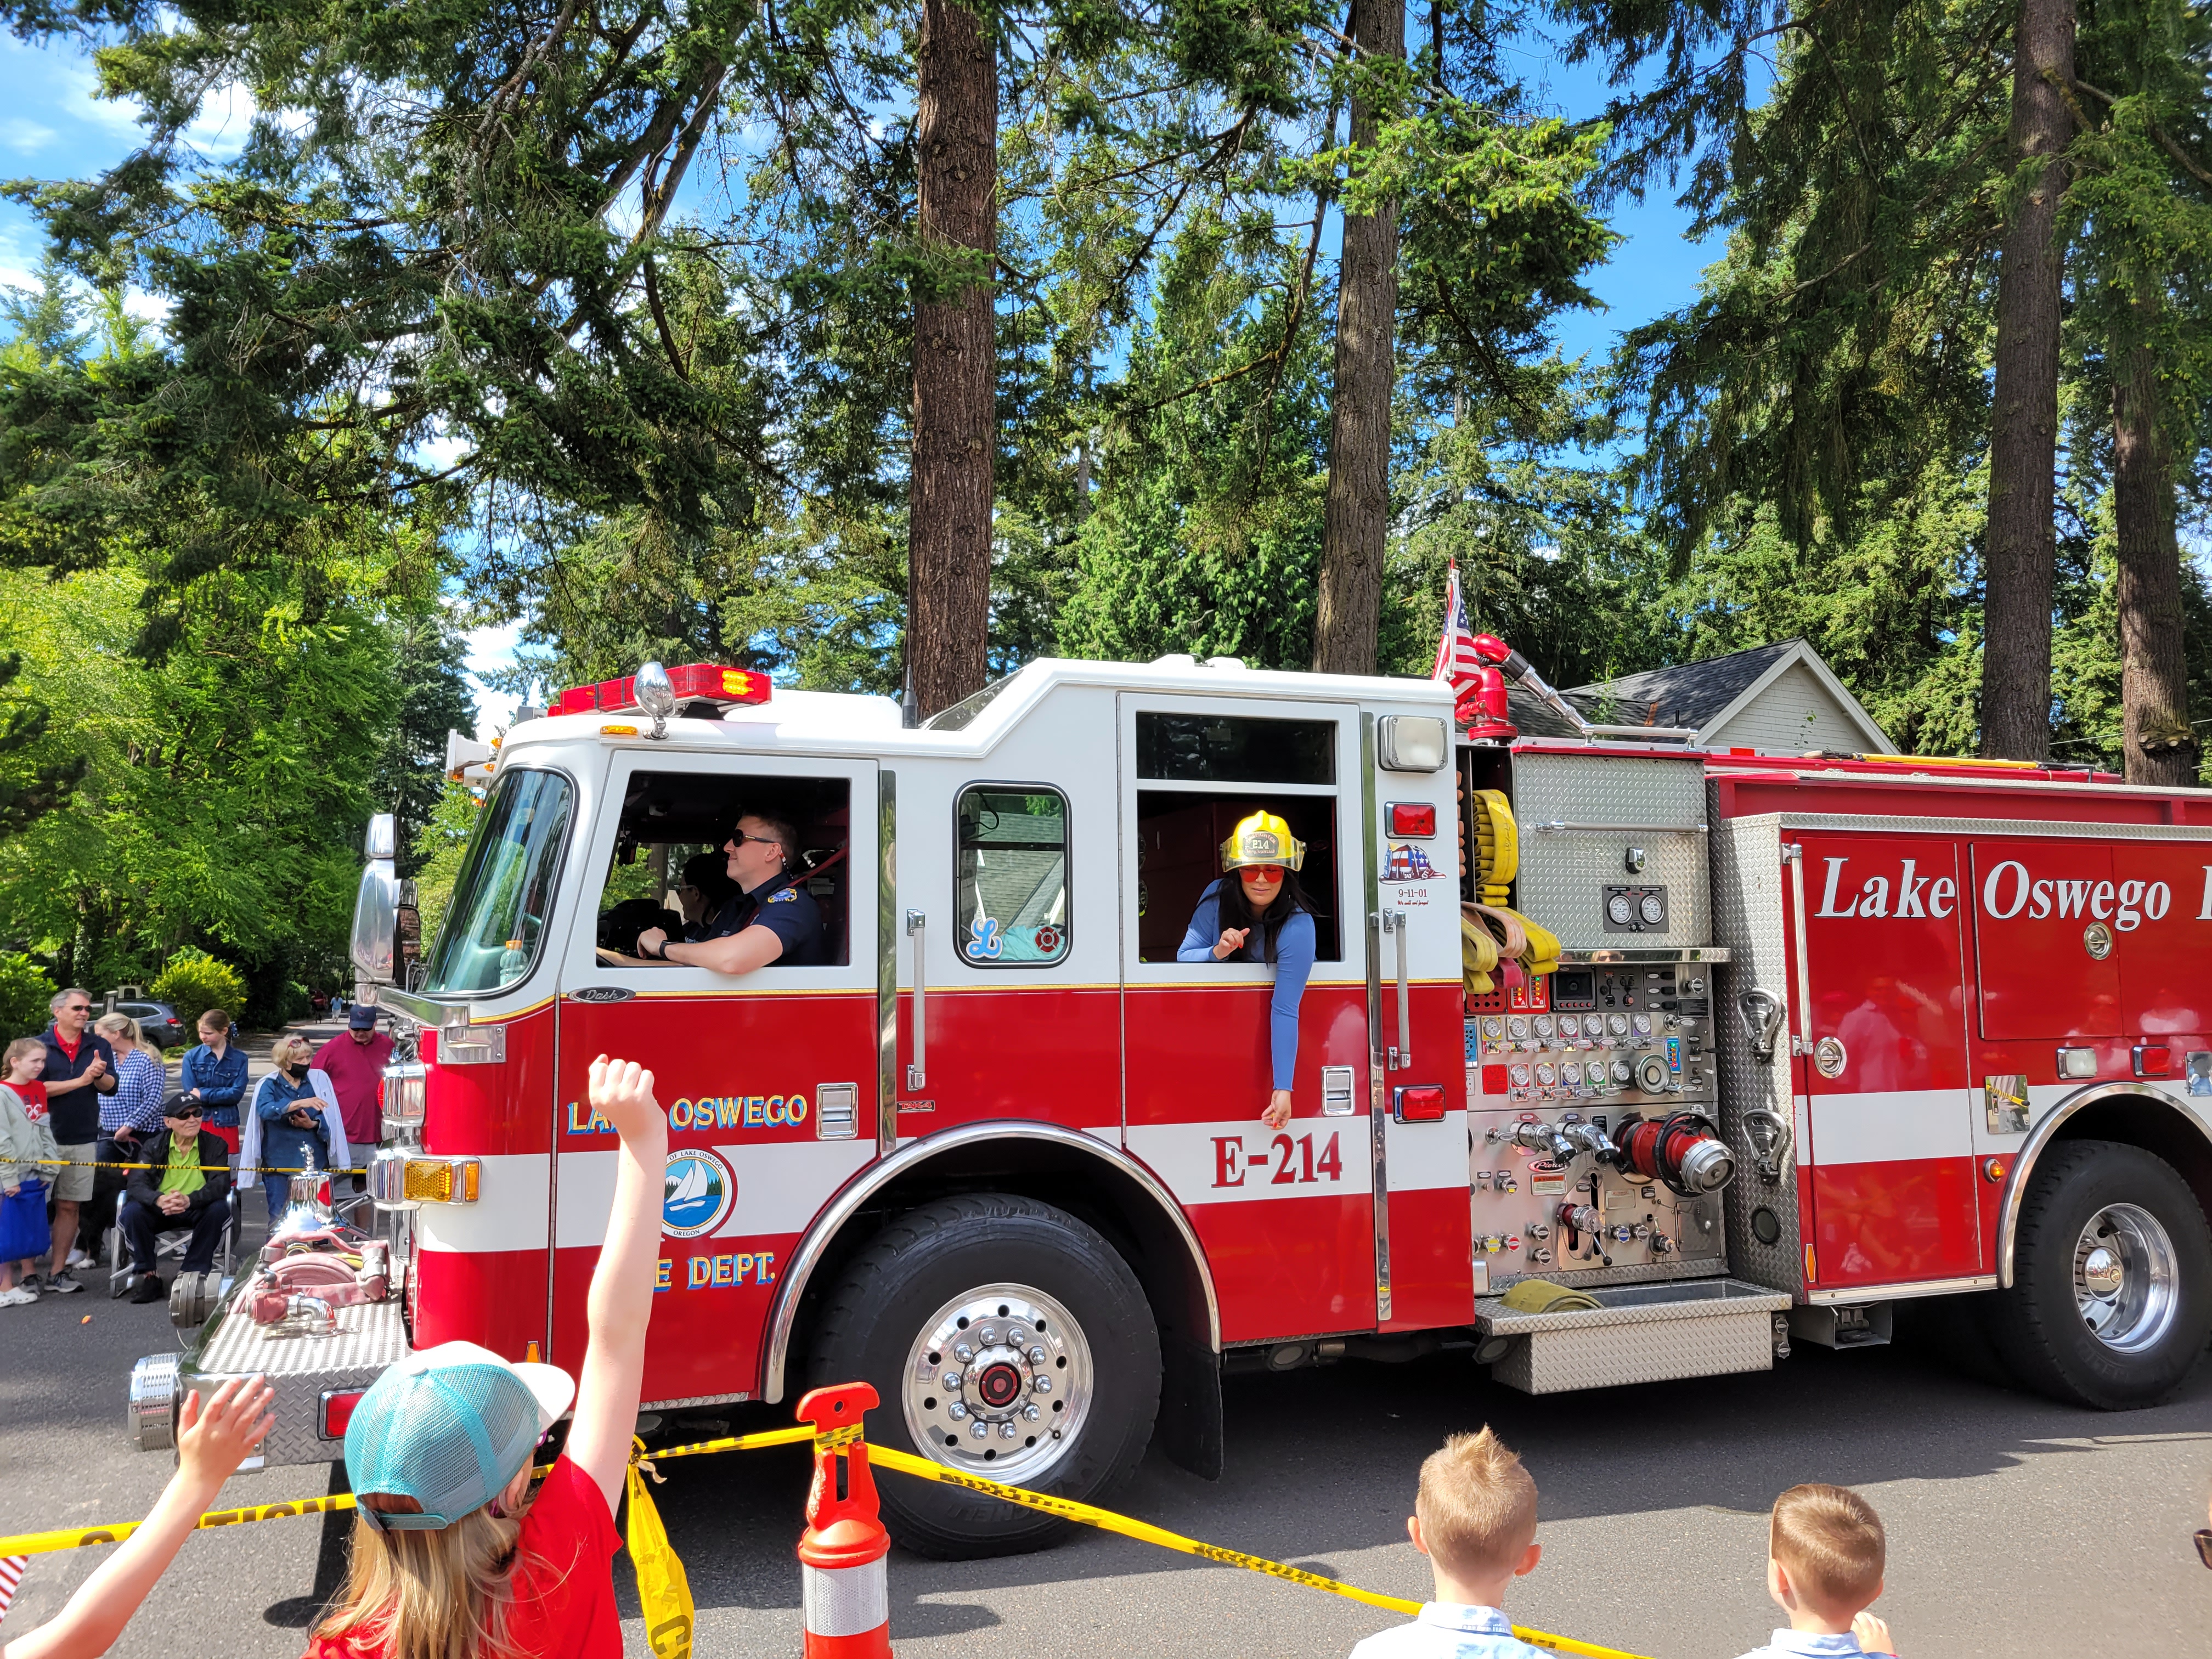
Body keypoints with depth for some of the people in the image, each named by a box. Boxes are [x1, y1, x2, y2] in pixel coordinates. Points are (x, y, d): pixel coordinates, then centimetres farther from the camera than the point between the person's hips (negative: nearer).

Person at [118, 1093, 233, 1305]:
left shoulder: (215, 1145, -4)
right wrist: (159, 1200, -38)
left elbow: (221, 1184, -18)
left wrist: (190, 1199, -39)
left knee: (219, 1209, -32)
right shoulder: (154, 1146, 0)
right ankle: (146, 1274, -13)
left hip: (197, 1212, -1)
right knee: (133, 1211, -28)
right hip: (160, 1212, 1)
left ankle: (194, 1274, -18)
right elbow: (136, 1185, -14)